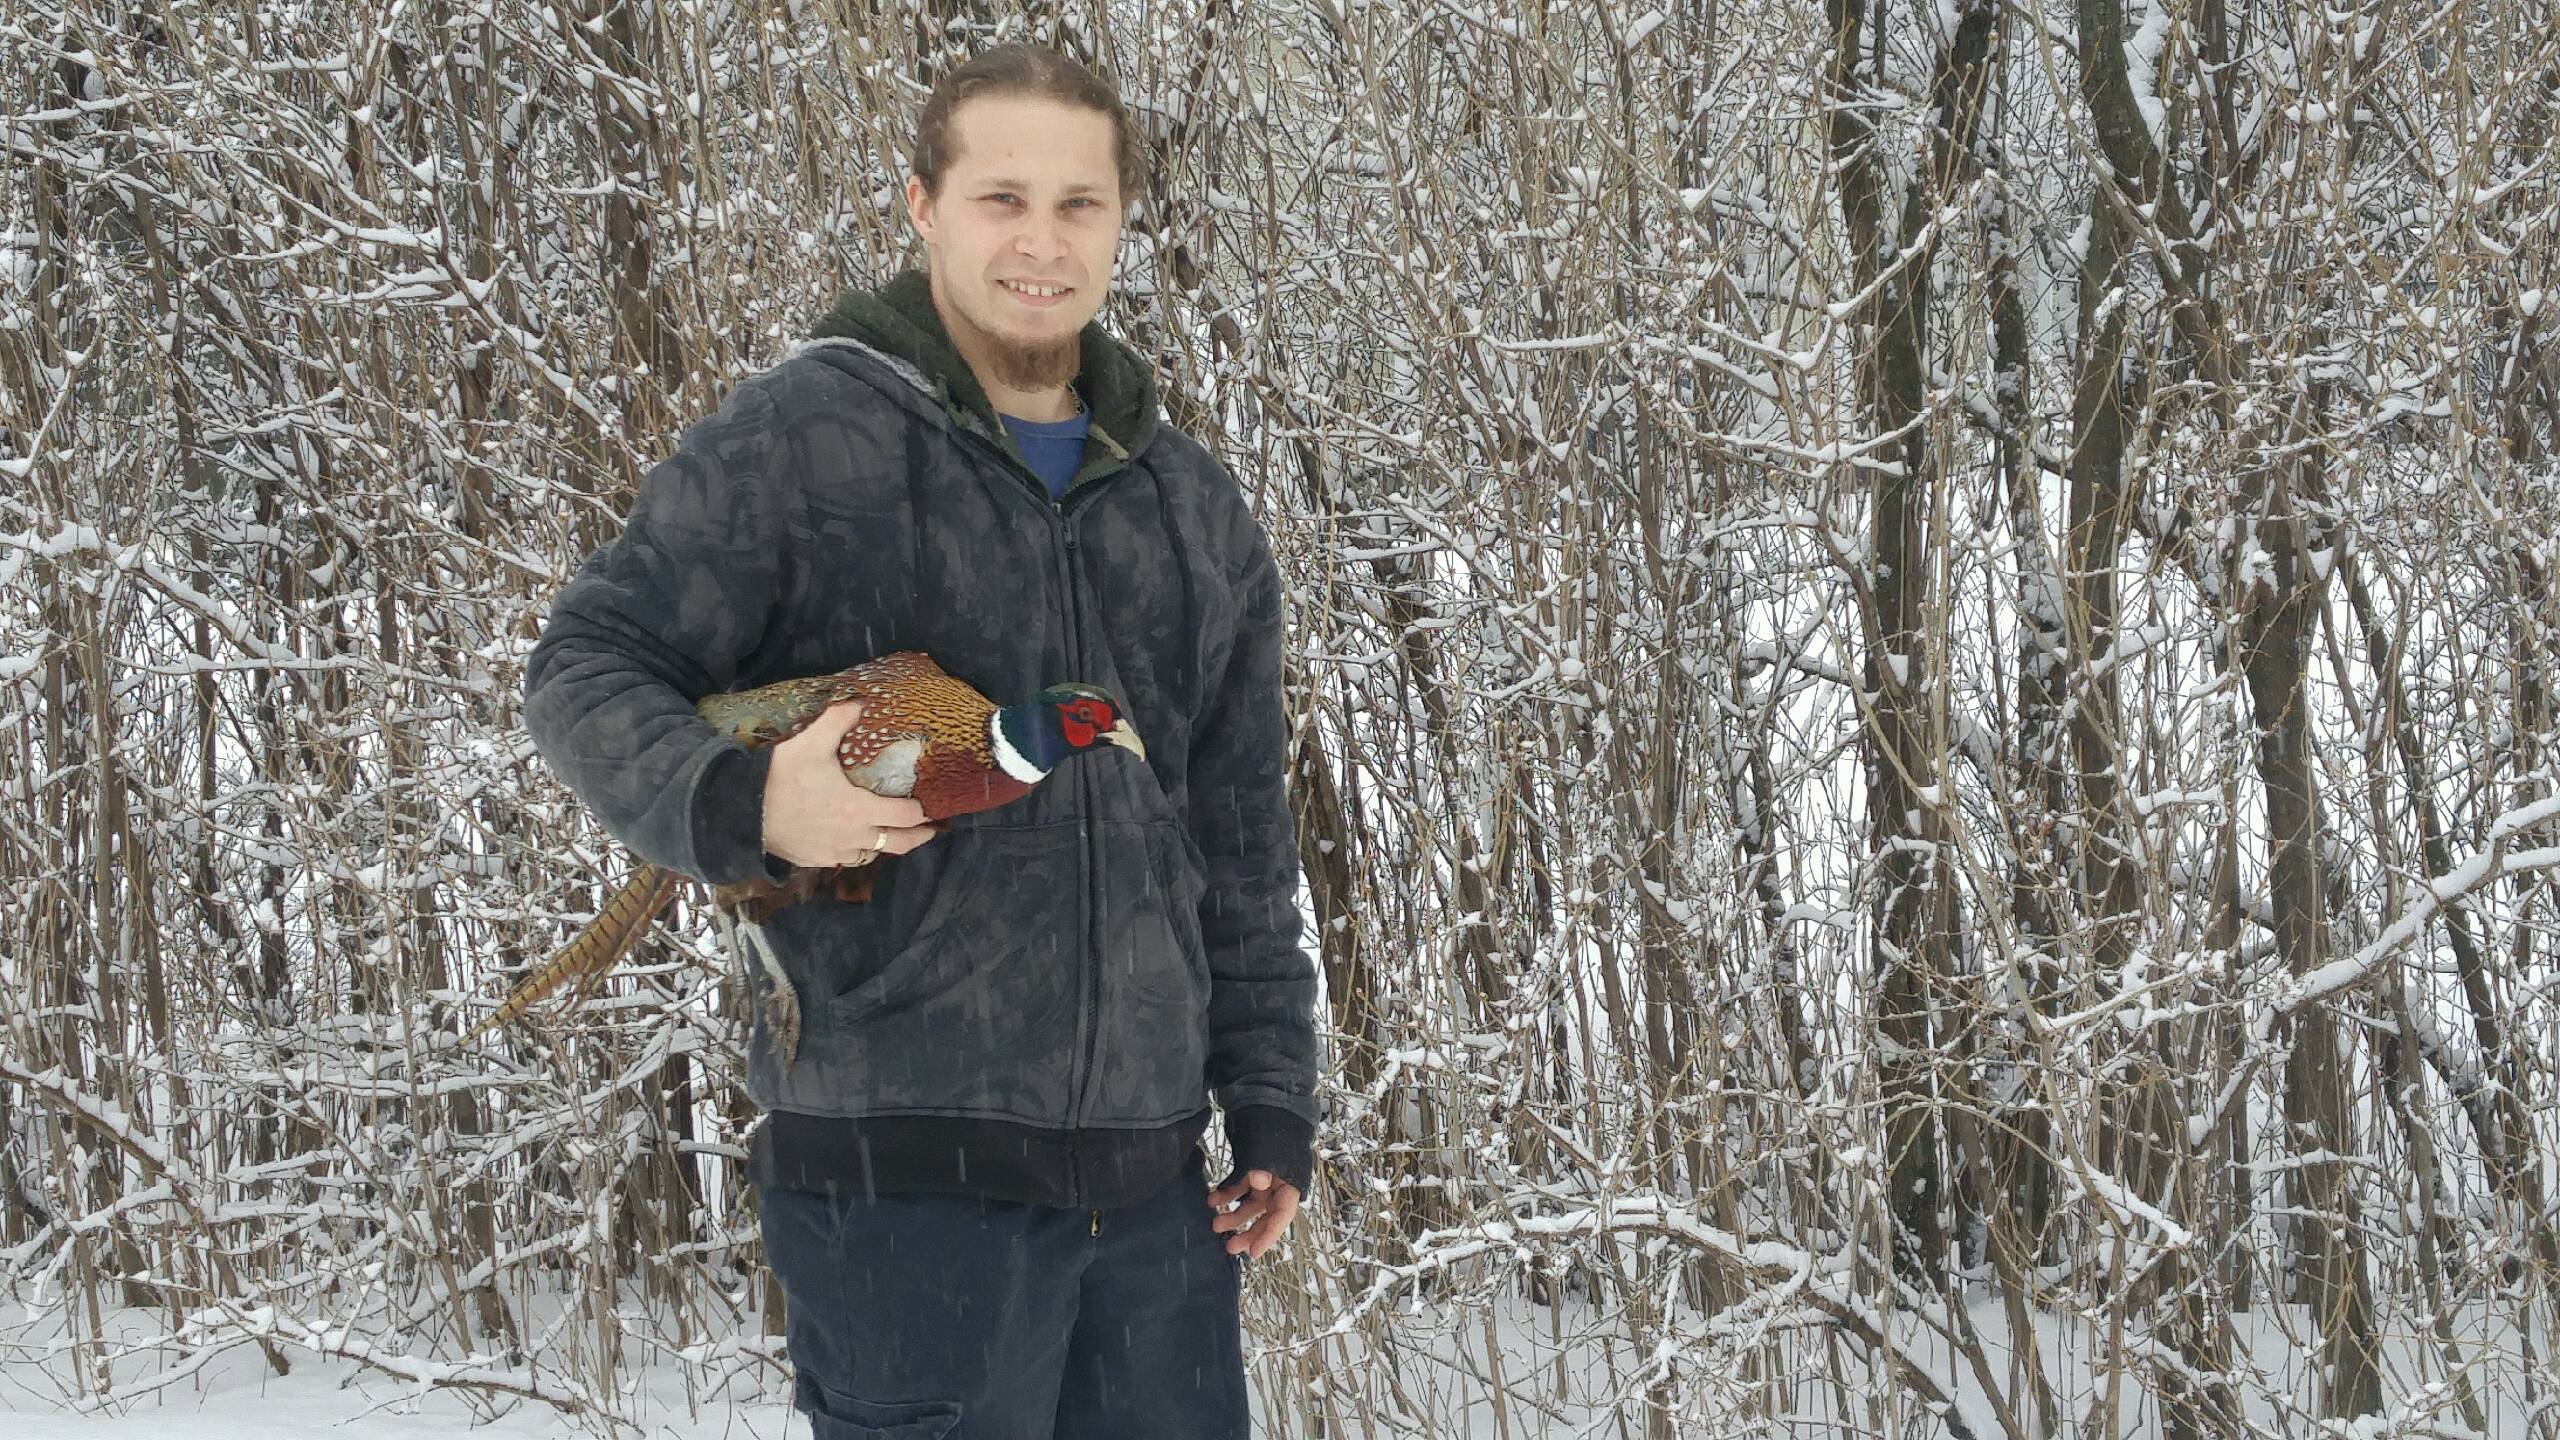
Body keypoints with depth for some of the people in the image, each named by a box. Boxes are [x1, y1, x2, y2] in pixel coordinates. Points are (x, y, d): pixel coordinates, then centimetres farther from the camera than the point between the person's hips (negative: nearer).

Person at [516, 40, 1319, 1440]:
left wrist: (1270, 1106, 15)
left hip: (1151, 1174, 6)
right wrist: (731, 802, -22)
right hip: (902, 1167, -6)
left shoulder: (1195, 510, 15)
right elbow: (583, 664, -4)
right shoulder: (801, 435, -5)